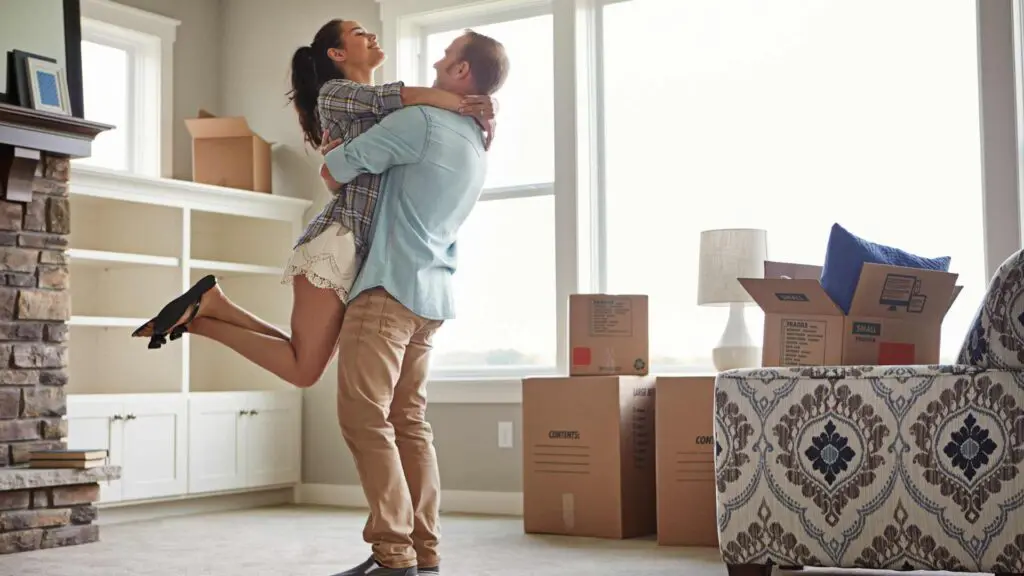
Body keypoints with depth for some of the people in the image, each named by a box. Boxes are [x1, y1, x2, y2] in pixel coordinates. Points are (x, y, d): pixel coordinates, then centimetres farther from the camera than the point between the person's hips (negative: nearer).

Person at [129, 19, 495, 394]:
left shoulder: (386, 113, 25)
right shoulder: (334, 93, 2)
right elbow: (385, 97, -16)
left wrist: (478, 122, 2)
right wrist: (459, 102, -12)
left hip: (366, 252, 8)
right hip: (339, 242, -8)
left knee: (303, 365, 5)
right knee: (302, 370, -10)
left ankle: (200, 317, 10)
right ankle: (209, 307, 1)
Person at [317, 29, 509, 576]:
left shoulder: (421, 121, -9)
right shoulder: (476, 149, 19)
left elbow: (335, 170, -4)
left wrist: (331, 159, 18)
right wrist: (347, 153, 25)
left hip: (390, 287, -9)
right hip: (432, 294, 9)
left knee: (364, 417, -9)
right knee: (409, 420, 9)